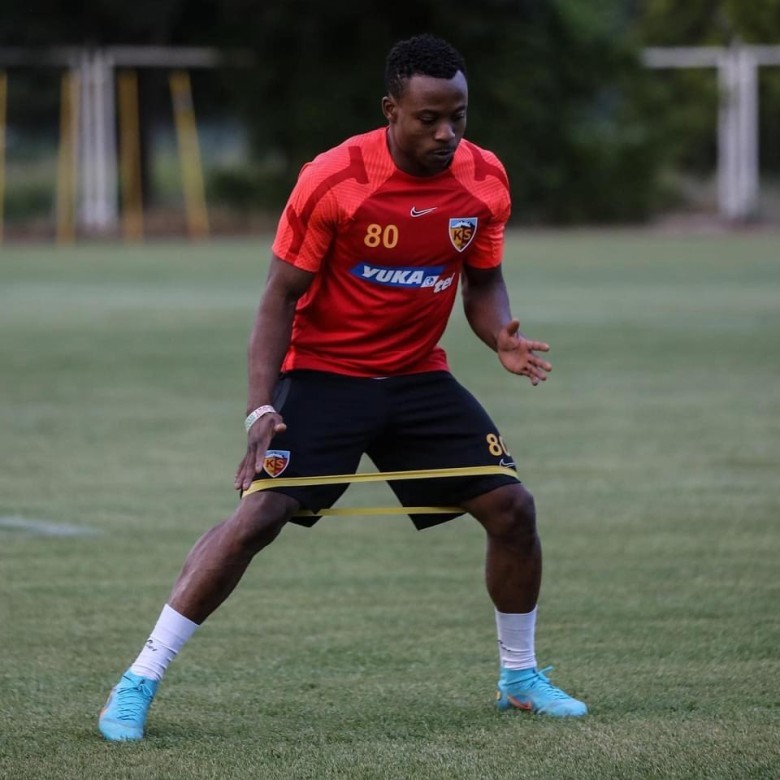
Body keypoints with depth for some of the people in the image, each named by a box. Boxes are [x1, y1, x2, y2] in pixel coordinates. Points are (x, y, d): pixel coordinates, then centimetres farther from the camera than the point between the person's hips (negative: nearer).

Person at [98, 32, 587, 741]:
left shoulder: (485, 179, -6)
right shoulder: (332, 180, -19)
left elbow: (483, 283, 9)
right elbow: (281, 296, -13)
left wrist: (501, 337, -14)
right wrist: (262, 409, -22)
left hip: (420, 377, 5)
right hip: (323, 372, -4)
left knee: (512, 506, -4)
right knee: (258, 516, -18)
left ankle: (520, 676, 18)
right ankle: (139, 683, -11)